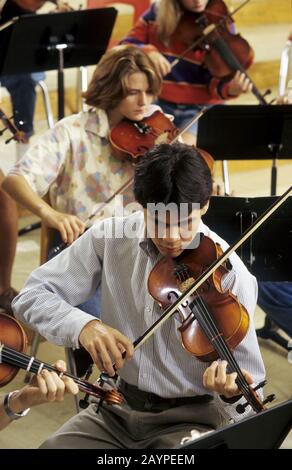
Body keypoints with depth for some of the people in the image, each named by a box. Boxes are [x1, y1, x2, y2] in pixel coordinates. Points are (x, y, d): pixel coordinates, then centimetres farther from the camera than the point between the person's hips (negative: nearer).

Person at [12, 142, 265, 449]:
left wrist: (231, 389, -34)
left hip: (192, 417, -3)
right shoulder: (109, 238, -7)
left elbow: (247, 375, -9)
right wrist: (83, 325, -27)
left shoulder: (229, 274, -16)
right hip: (119, 407, 3)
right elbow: (31, 296, -7)